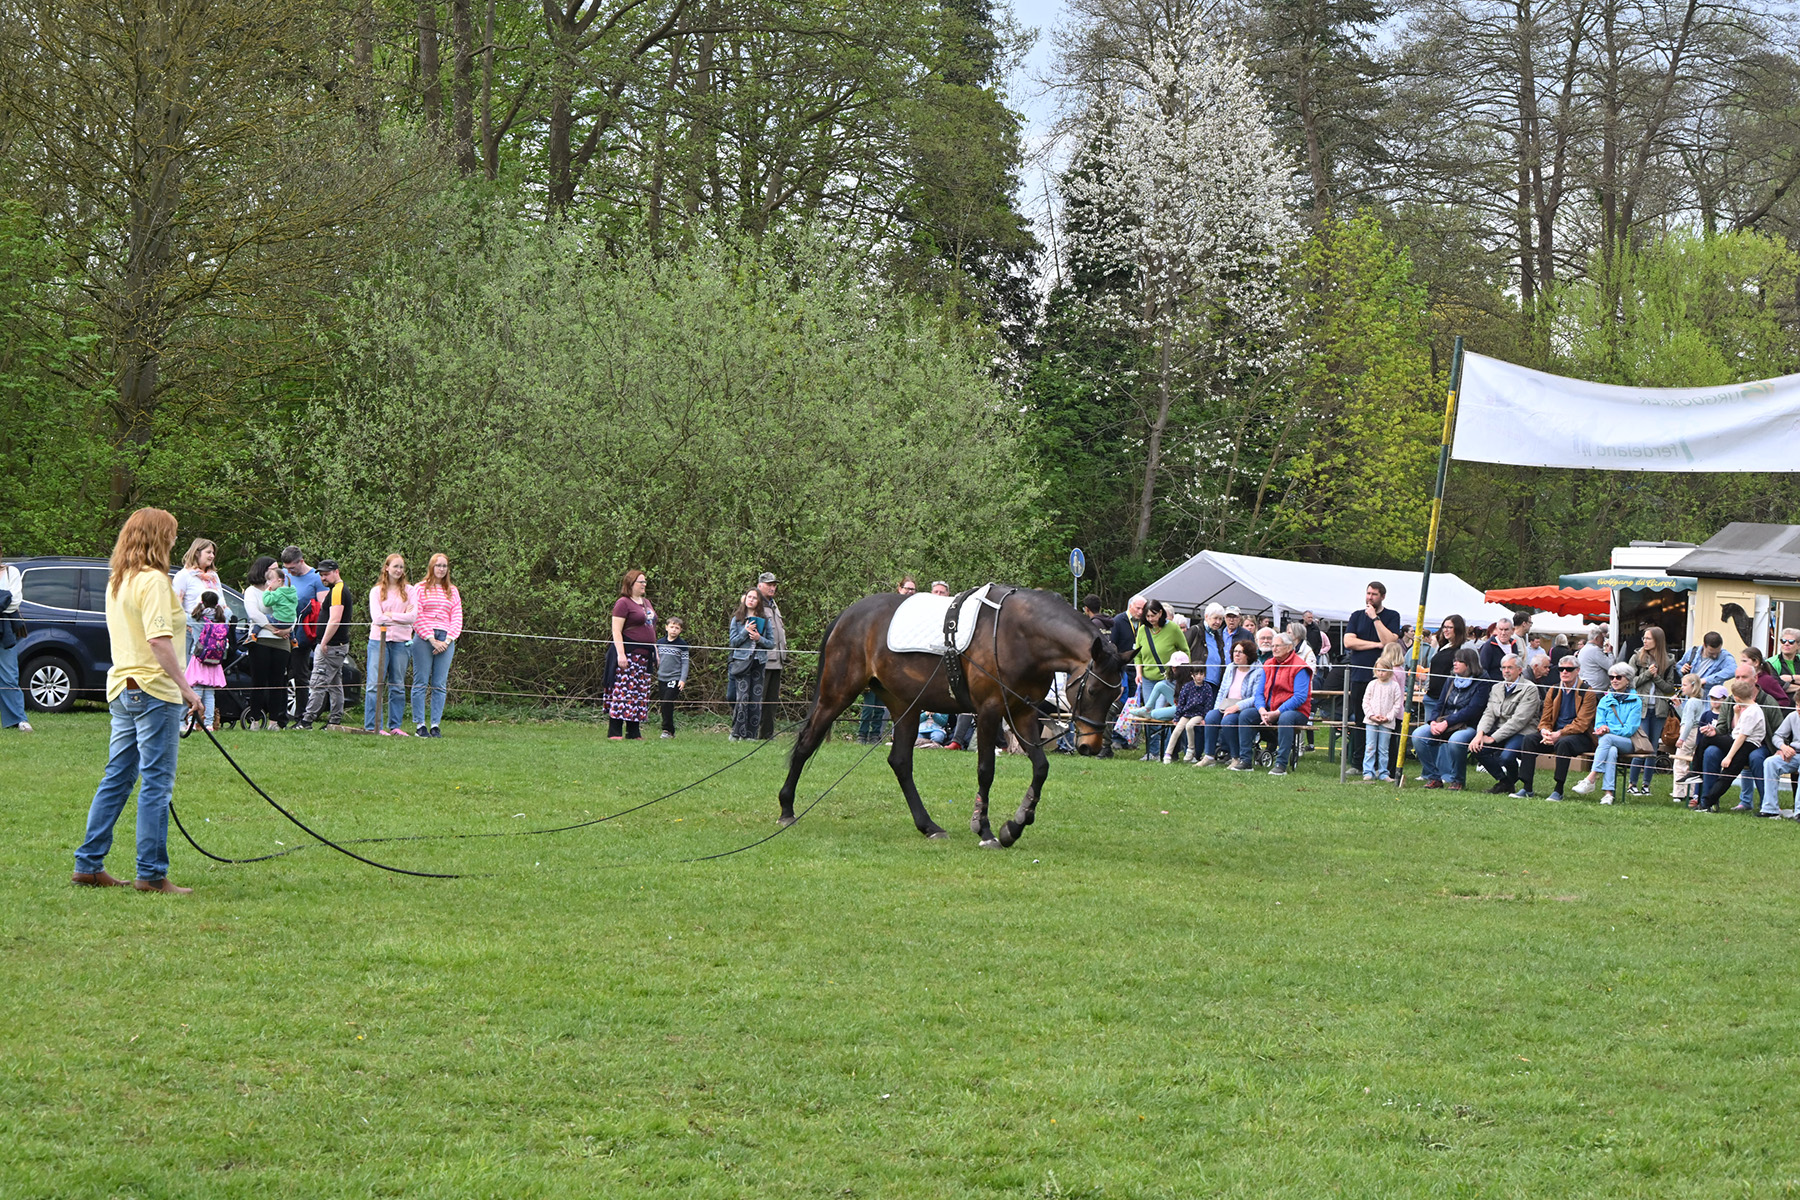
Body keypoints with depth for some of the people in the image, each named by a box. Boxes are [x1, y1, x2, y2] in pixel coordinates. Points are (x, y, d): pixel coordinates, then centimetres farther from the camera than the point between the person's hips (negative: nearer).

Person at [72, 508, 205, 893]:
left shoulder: (116, 581, 15)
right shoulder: (153, 581, -14)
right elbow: (158, 640, -21)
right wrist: (185, 687, -22)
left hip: (123, 688, 9)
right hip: (154, 689, -9)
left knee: (117, 779, 14)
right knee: (157, 784, -5)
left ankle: (88, 864, 16)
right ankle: (151, 873, -5)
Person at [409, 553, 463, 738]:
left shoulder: (452, 591, 17)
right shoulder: (420, 588, 6)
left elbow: (457, 618, 12)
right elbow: (416, 617, -1)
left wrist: (447, 640, -3)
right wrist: (432, 639, -10)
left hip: (446, 640, 3)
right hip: (423, 638, -3)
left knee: (440, 685, -1)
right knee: (421, 683, -4)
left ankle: (435, 725, -1)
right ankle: (420, 725, -3)